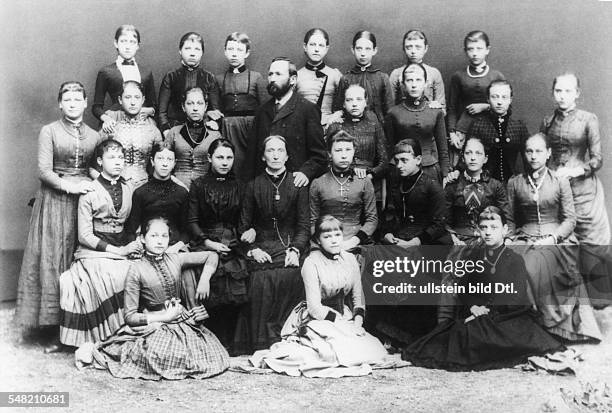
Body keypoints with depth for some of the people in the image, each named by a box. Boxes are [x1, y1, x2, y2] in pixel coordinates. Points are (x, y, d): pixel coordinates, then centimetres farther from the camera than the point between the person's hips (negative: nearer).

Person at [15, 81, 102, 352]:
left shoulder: (94, 136, 11)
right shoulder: (49, 132, 2)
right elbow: (44, 171, -6)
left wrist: (93, 183, -5)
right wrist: (69, 186, -18)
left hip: (84, 201, 3)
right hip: (54, 201, -2)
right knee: (52, 261, -2)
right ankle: (57, 330, 3)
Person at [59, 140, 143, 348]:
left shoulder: (128, 190, 12)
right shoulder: (89, 192, -1)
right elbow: (85, 236, -6)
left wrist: (137, 244, -3)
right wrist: (118, 251, -15)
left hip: (124, 248, 4)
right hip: (95, 252, -4)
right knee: (116, 279, -32)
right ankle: (111, 337, -20)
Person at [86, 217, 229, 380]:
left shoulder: (175, 259, 5)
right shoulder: (137, 270, -7)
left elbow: (211, 256, 17)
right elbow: (130, 316, -8)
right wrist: (164, 317, -13)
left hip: (182, 320, 5)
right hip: (153, 326, -4)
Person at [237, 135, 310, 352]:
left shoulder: (298, 184, 9)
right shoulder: (254, 186, 11)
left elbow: (304, 224, 6)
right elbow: (244, 225, 11)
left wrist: (296, 249, -9)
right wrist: (252, 250, -5)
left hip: (290, 249, -1)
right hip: (262, 251, 1)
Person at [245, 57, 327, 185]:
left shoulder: (308, 109, -1)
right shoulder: (262, 111, 16)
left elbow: (319, 155, -2)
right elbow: (252, 152, 15)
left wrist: (306, 172, -19)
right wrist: (246, 183, 5)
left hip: (293, 183, -4)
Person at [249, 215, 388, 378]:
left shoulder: (350, 259, 4)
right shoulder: (312, 263, -13)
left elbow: (358, 298, 9)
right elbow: (315, 308, -18)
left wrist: (357, 323, -9)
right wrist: (346, 325, -19)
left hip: (343, 316, 7)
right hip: (316, 320, -7)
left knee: (376, 351, -11)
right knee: (347, 351, -30)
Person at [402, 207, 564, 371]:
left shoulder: (515, 260, 2)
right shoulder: (474, 257, 16)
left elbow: (515, 299, -9)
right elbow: (461, 289, 10)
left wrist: (487, 310, -15)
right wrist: (472, 307, -11)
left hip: (508, 318, -5)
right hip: (475, 317, 5)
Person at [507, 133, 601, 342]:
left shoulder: (560, 181, 7)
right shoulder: (514, 183, 11)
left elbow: (570, 219, 4)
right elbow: (510, 219, 11)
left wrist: (552, 238, -11)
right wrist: (512, 237, -8)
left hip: (558, 240, -1)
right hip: (524, 239, 1)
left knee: (536, 265, -34)